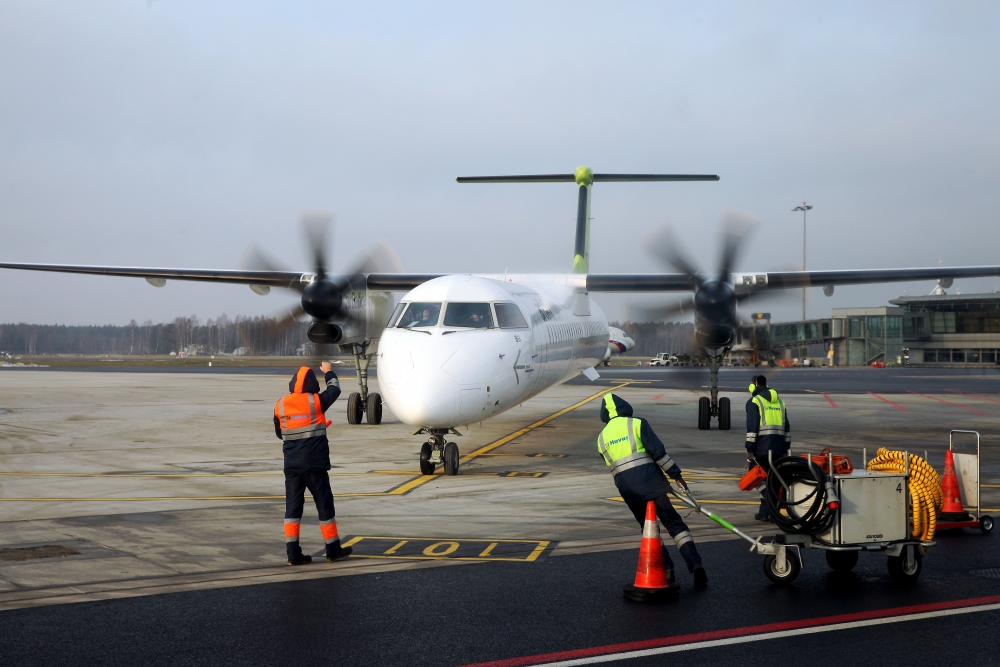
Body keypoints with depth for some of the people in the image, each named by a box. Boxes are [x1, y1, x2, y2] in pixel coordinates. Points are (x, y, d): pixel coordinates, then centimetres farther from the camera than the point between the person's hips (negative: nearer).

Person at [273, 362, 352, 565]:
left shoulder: (280, 405, 2)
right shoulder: (316, 401, -9)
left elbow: (279, 433, 14)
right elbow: (335, 389, 11)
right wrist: (329, 372, 28)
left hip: (291, 465, 4)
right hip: (315, 465, -4)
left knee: (292, 508, 8)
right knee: (325, 506, 8)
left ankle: (293, 553, 5)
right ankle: (333, 549, 17)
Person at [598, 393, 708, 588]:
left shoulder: (602, 438, 14)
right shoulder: (637, 424, 1)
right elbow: (658, 452, -7)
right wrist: (675, 474, -2)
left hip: (626, 489, 3)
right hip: (650, 482, -3)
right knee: (674, 523, 3)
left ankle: (666, 569, 9)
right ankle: (695, 564, -9)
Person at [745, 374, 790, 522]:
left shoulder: (754, 401, -3)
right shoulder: (779, 402, 19)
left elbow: (752, 427, -12)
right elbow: (787, 428, 18)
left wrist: (749, 449, -10)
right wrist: (786, 448, 20)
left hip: (761, 448, -6)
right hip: (778, 448, 6)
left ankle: (765, 512, -5)